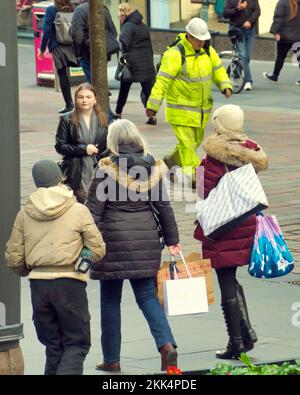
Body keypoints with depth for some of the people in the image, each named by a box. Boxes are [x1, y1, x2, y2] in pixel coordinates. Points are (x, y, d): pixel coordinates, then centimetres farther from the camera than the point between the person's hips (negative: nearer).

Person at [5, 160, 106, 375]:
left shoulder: (24, 214, 5)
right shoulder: (79, 211, -3)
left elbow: (13, 258, 6)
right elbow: (98, 250, -3)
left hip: (38, 284, 3)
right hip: (70, 282, -3)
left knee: (53, 345, 15)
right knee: (77, 344, 3)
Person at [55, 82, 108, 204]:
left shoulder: (102, 119, 8)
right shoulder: (67, 120, 0)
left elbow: (109, 145, 14)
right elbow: (59, 146, -2)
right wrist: (83, 149, -11)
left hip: (98, 170, 2)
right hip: (76, 174, -2)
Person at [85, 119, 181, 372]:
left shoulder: (108, 169, -9)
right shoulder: (153, 168, 5)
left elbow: (93, 209, -9)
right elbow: (163, 206, 10)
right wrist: (172, 240, 17)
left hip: (114, 238, -4)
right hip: (146, 239, 4)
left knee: (110, 301, 8)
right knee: (148, 296, 8)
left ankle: (111, 359, 13)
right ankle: (166, 343, -14)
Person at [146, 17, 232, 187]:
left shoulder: (208, 51, 5)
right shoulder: (175, 54, -17)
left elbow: (218, 70, 14)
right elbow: (163, 80, -19)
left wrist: (226, 86, -7)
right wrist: (153, 105, -22)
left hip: (201, 107, 7)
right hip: (181, 108, -7)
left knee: (196, 140, 18)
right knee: (187, 142, -8)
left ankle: (172, 160, 38)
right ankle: (193, 176, -5)